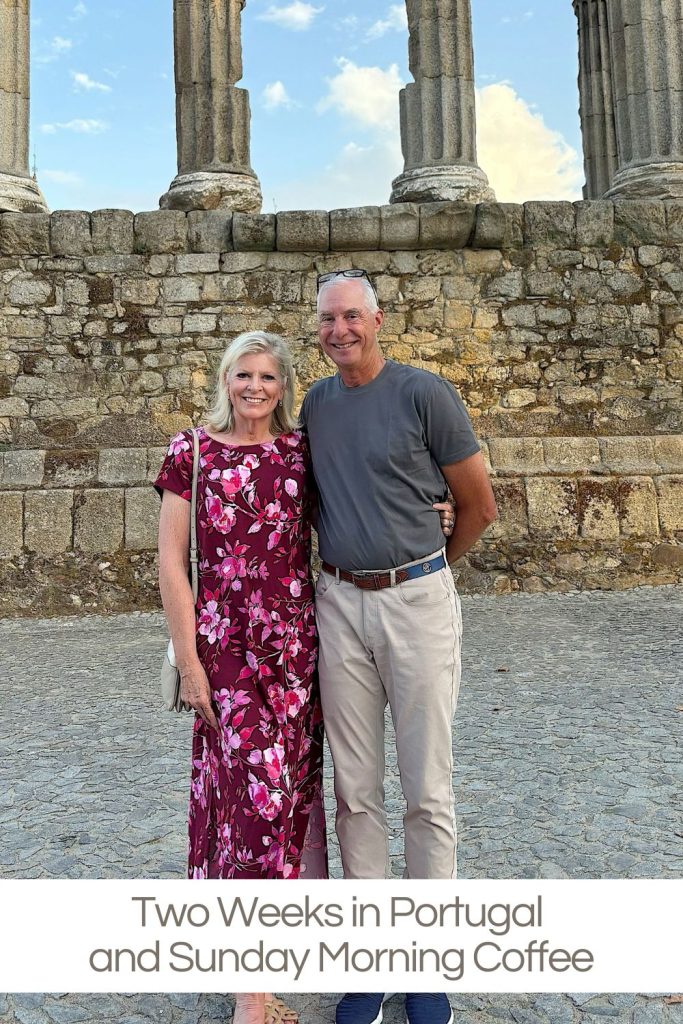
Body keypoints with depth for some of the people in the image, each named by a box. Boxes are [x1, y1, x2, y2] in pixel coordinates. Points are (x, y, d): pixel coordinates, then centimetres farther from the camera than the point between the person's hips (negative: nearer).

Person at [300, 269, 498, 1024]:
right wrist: (337, 568, 14)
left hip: (417, 600, -4)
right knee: (355, 790, 10)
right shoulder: (315, 404, 10)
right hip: (339, 605, 4)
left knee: (427, 789, 5)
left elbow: (479, 507, 0)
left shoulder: (424, 394, -6)